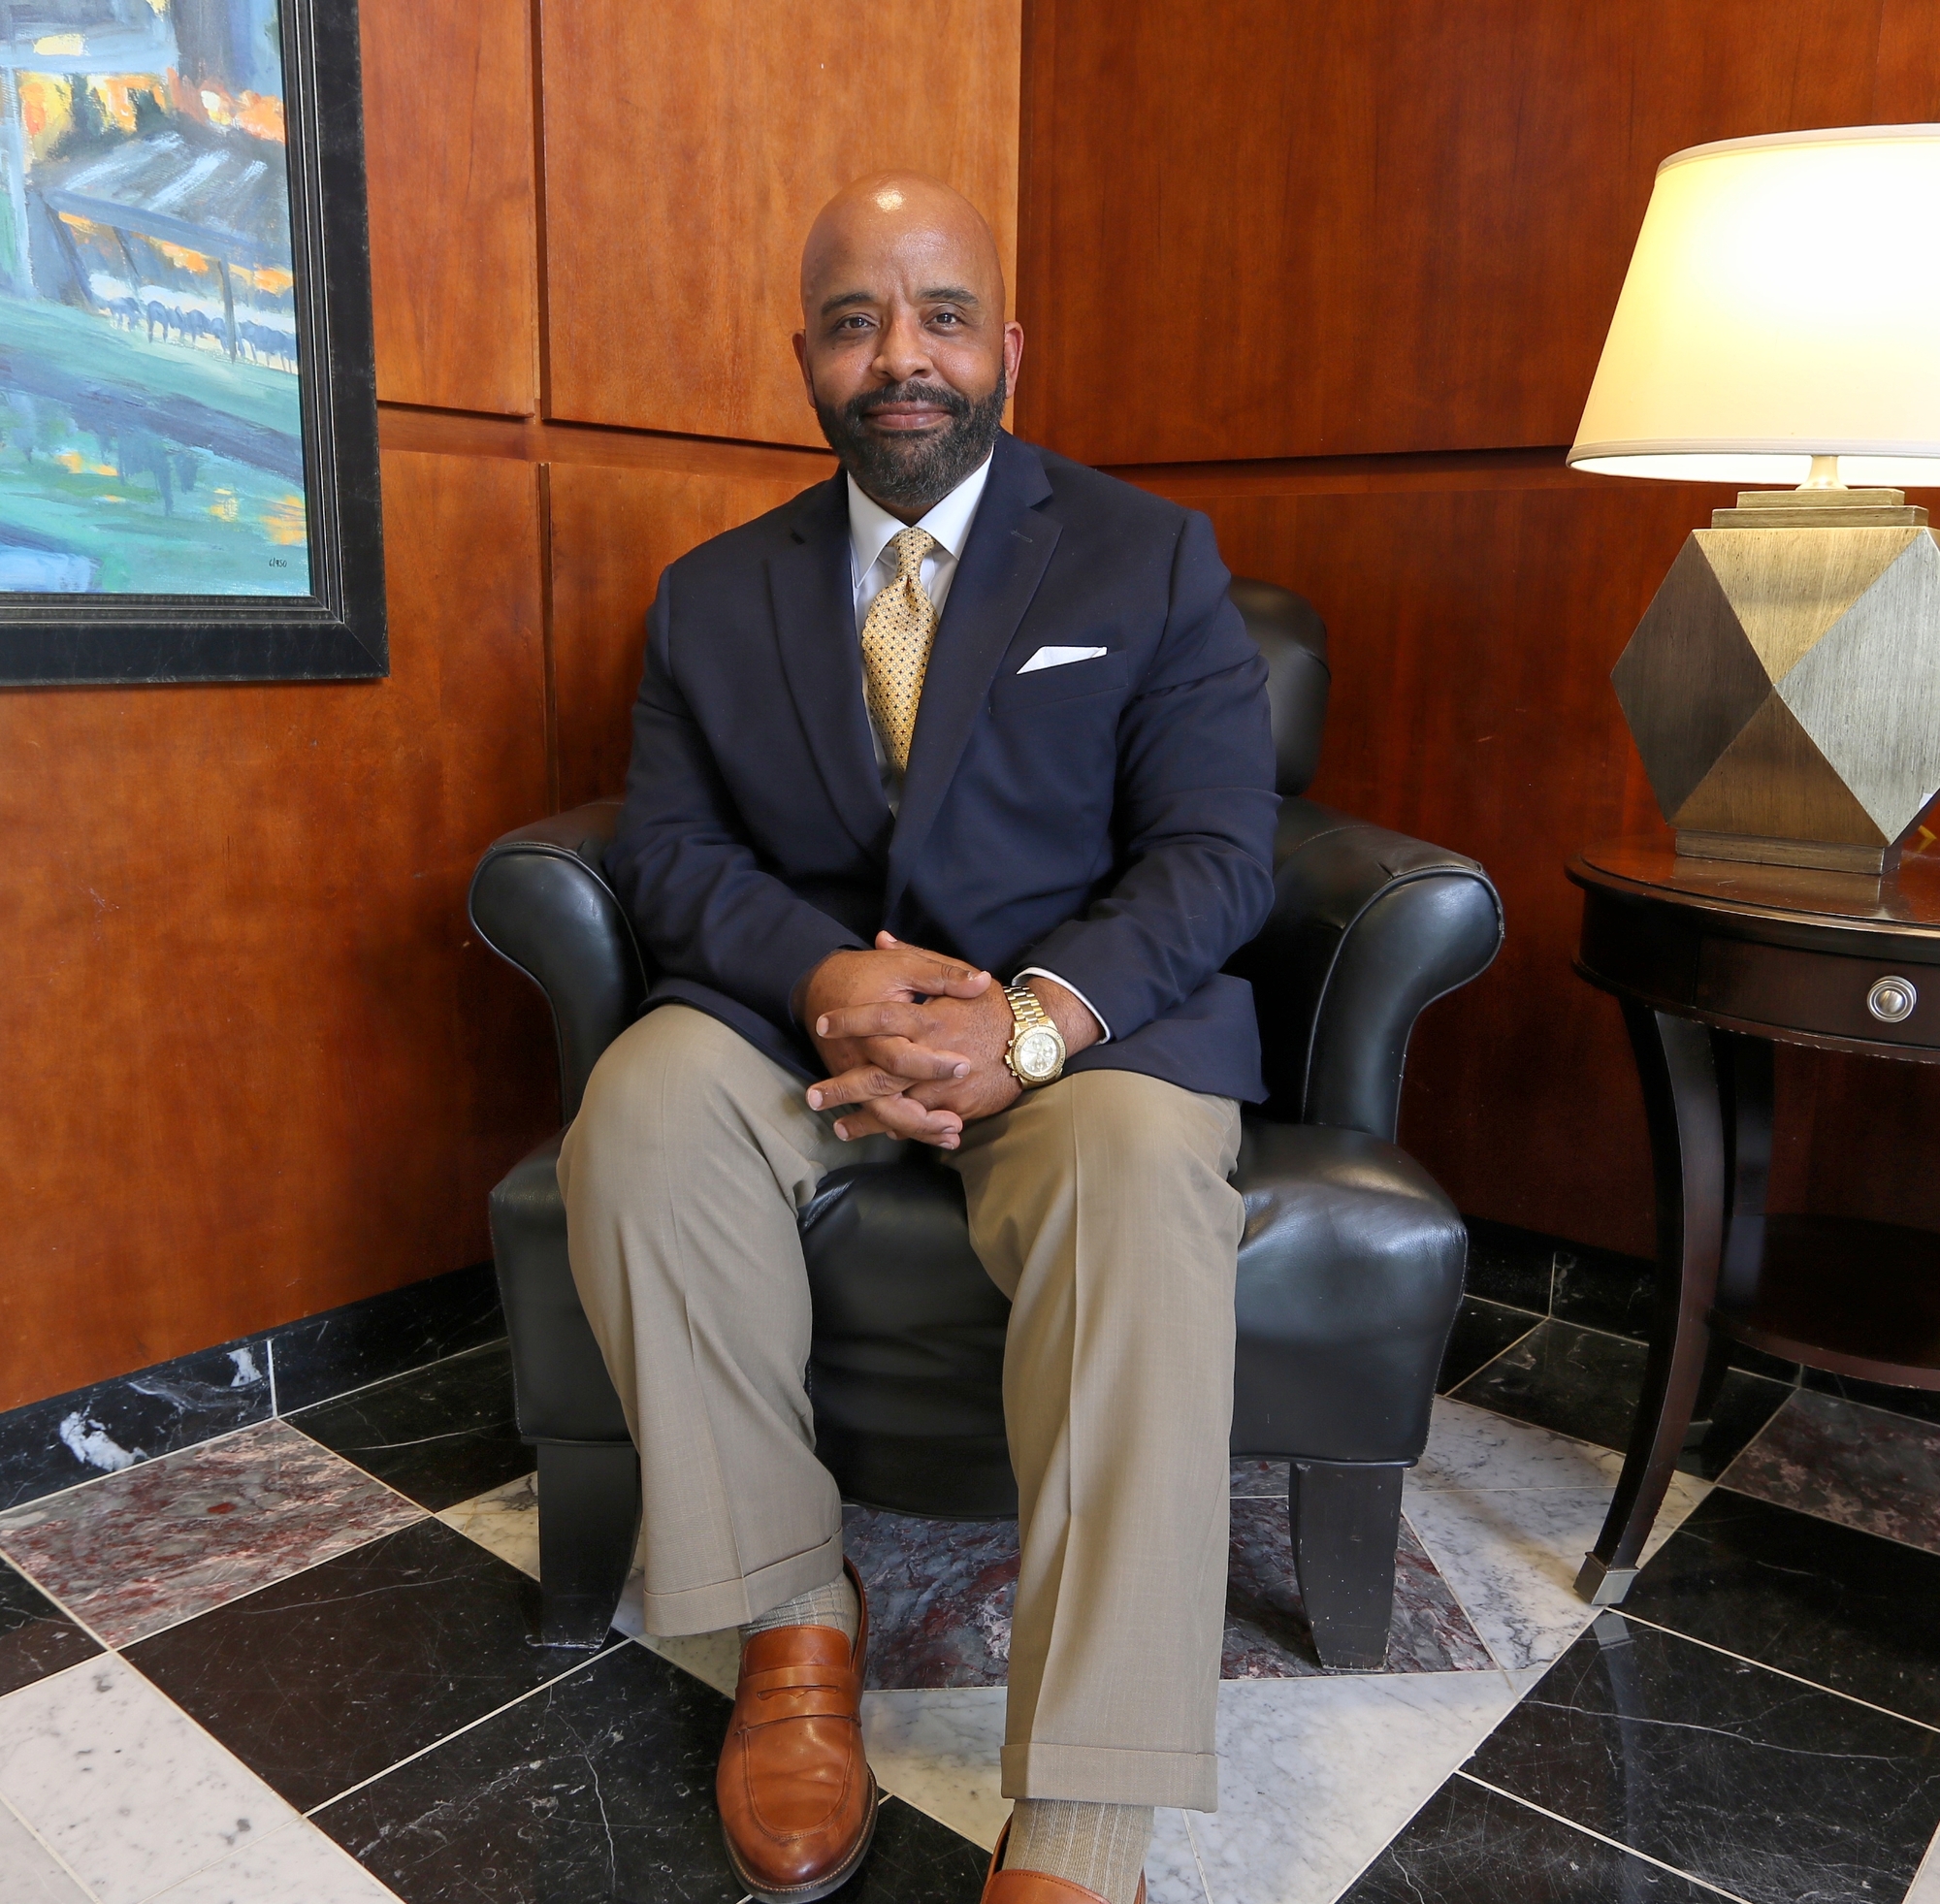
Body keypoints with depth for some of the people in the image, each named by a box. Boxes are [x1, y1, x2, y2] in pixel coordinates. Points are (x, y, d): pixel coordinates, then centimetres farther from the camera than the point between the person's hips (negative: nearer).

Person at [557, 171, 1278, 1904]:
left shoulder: (1153, 558, 6)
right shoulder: (714, 595, 13)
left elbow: (1216, 852, -4)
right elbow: (671, 851, 3)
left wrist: (1031, 1019, -23)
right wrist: (831, 979, -20)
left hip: (1085, 1014, -2)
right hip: (799, 1004, 3)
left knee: (1145, 1165, -35)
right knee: (645, 1105, -29)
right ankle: (796, 1621, -11)